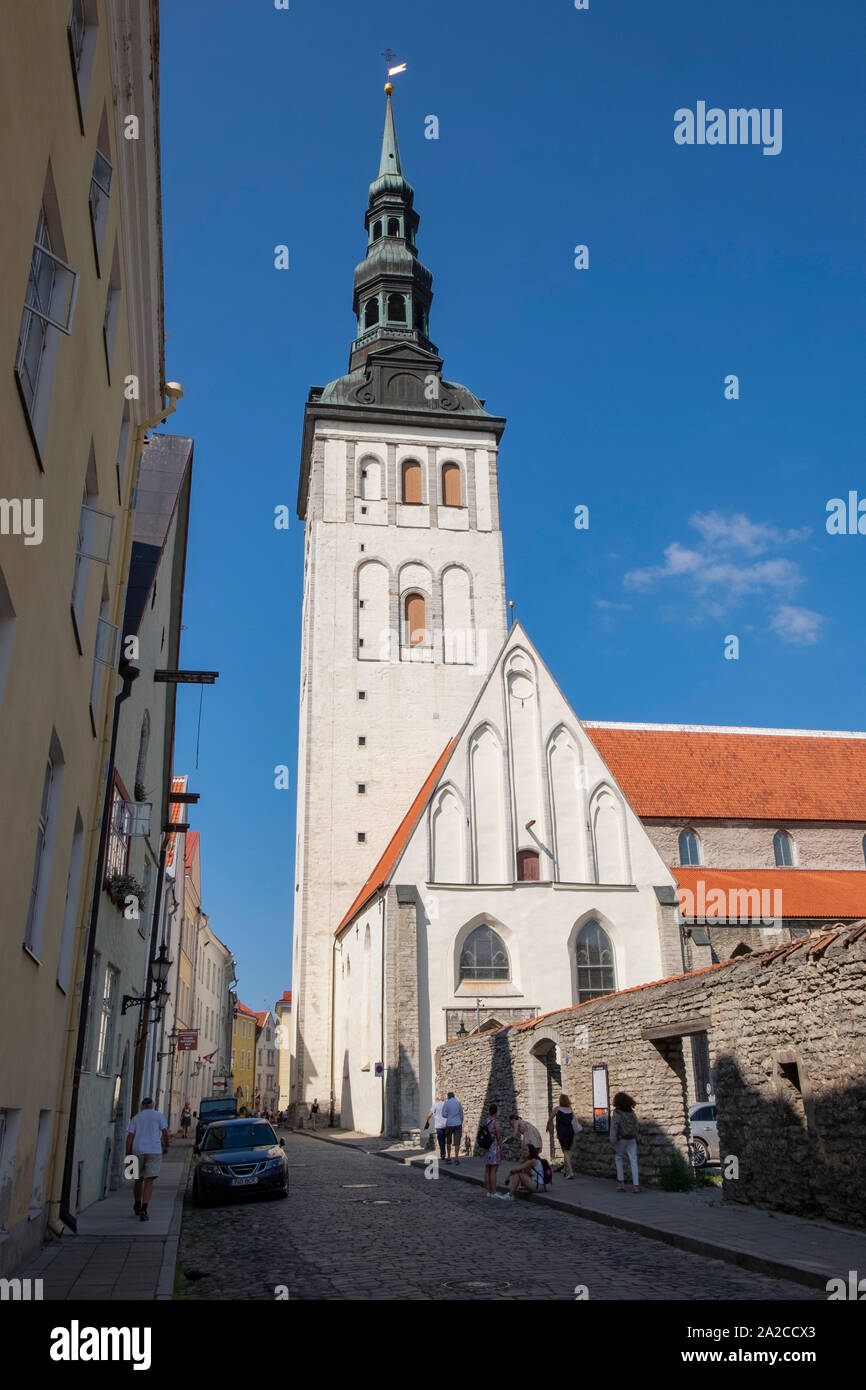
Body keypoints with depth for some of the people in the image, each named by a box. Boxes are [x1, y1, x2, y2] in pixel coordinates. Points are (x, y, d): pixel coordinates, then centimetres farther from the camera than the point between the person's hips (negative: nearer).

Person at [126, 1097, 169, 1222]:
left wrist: (128, 1154, 2)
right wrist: (166, 1146, 15)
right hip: (154, 1151, -3)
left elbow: (130, 1136, 3)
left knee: (138, 1179, 19)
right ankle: (144, 1209, -17)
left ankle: (137, 1206, 32)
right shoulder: (159, 1115, 6)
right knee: (149, 1181, -5)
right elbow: (165, 1132, 0)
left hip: (138, 1151, 3)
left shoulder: (135, 1118, 12)